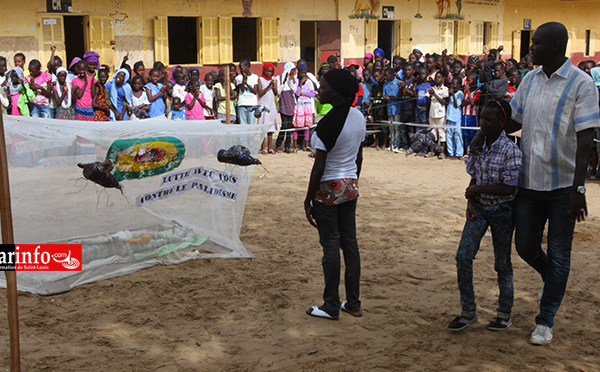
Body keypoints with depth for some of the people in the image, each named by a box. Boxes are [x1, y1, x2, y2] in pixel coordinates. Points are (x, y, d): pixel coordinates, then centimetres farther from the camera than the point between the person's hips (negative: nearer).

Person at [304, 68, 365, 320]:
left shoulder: (328, 123, -20)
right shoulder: (359, 118, 4)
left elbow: (319, 167, -18)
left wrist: (308, 200, -11)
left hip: (328, 188, -8)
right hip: (350, 186, 8)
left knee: (331, 245, 1)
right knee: (350, 242, 12)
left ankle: (331, 307, 11)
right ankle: (354, 304, 20)